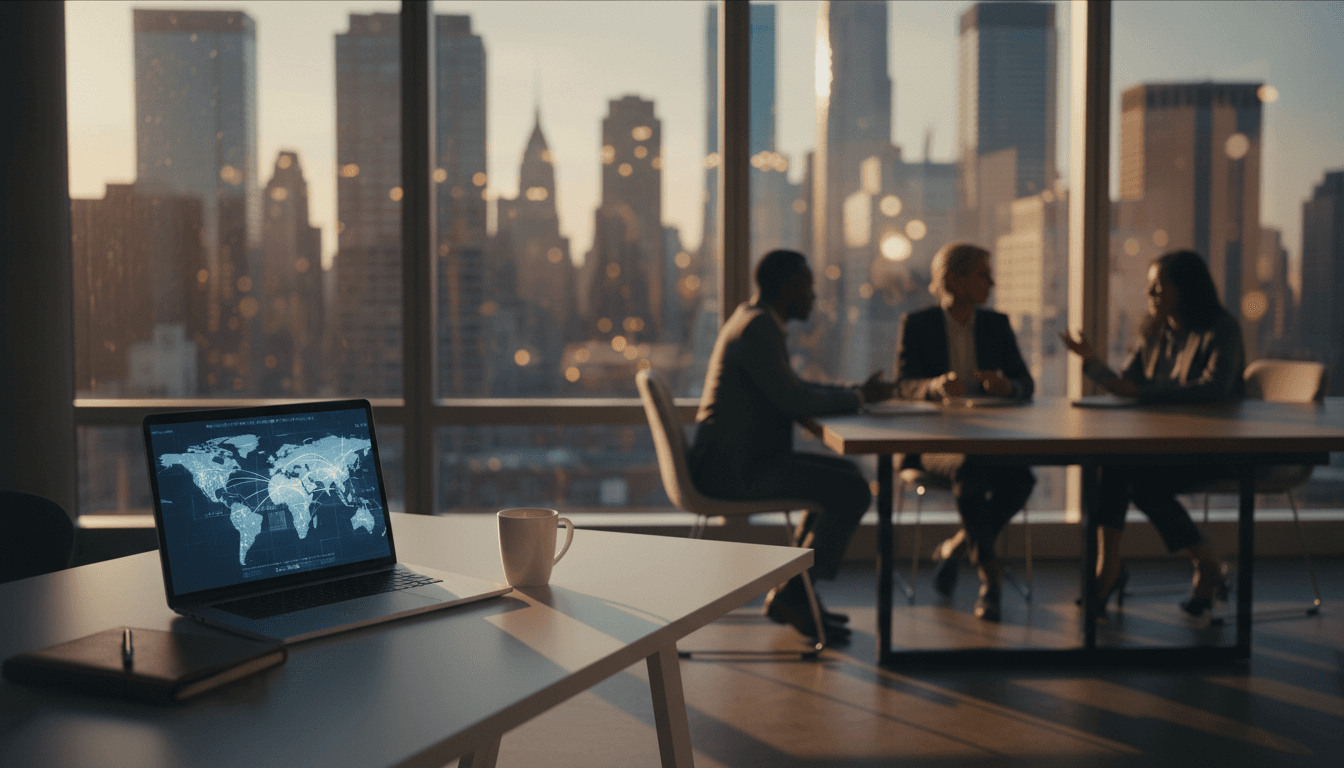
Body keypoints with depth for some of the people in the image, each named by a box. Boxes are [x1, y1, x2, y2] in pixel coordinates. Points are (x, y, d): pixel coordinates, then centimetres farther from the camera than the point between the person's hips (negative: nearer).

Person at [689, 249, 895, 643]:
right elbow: (795, 401, -21)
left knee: (845, 473, 19)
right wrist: (858, 397, -6)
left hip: (736, 458, 11)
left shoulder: (754, 320, 17)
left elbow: (791, 386, 26)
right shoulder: (757, 328, -16)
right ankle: (790, 597, -5)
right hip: (734, 468, -11)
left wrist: (853, 391, 13)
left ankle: (790, 591, 19)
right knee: (852, 491, -16)